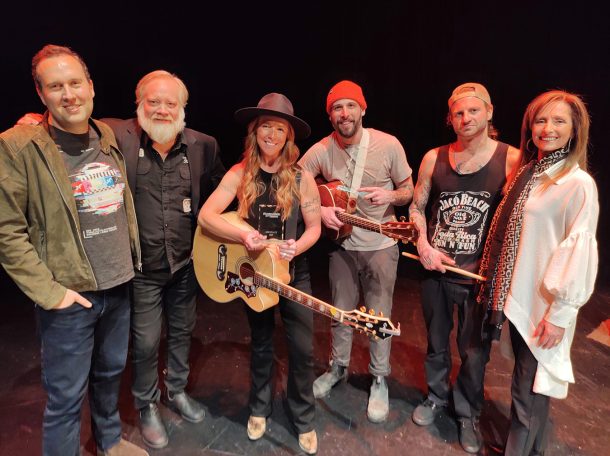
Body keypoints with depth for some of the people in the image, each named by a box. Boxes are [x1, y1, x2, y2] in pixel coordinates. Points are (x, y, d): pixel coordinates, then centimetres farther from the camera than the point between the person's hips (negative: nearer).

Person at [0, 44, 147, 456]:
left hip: (119, 285, 6)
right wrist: (47, 290, -15)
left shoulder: (110, 138, 5)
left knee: (111, 372, 24)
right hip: (70, 295, -6)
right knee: (66, 396, 8)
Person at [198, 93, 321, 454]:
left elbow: (314, 226, -3)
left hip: (294, 273, 0)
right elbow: (206, 216, -15)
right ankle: (260, 408, 41)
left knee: (303, 349, 4)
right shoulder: (240, 175, -8)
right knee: (261, 345, 18)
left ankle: (304, 419, 28)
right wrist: (243, 235, -30)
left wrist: (297, 247, -24)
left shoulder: (301, 178, -9)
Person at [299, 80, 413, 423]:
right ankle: (339, 367, 40)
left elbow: (409, 192, -1)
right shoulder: (321, 151, -8)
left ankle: (380, 379, 30)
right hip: (342, 243, 2)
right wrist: (319, 209, -17)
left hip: (380, 245, -1)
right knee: (341, 311, 15)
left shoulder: (388, 145, -12)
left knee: (380, 316, 8)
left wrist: (390, 195, -24)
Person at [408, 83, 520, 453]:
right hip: (435, 271, 3)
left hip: (480, 276, -2)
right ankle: (436, 397, 45)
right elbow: (418, 206, 8)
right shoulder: (434, 158, 1)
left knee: (474, 351, 12)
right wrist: (423, 244, -8)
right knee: (436, 343, 20)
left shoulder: (511, 159, -8)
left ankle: (468, 414, 37)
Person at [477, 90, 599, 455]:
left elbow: (579, 252, -17)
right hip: (519, 297, 7)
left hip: (545, 305, -7)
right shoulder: (528, 172, 7)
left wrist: (560, 314, -16)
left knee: (530, 389, 6)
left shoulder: (579, 184, -15)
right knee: (526, 381, 22)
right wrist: (500, 286, 13)